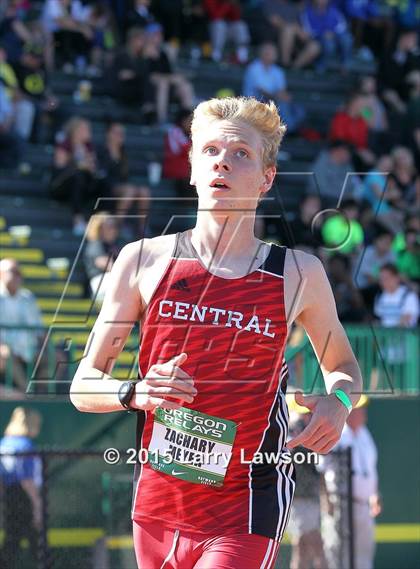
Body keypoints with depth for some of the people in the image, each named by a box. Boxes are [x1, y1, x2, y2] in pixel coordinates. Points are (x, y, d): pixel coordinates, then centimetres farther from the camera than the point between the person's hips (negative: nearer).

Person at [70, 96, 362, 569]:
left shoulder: (299, 273, 1)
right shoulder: (143, 261, 1)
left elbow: (341, 363, 19)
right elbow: (84, 385, 5)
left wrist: (338, 401, -4)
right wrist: (135, 393, -16)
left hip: (245, 515, -2)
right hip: (156, 508, 3)